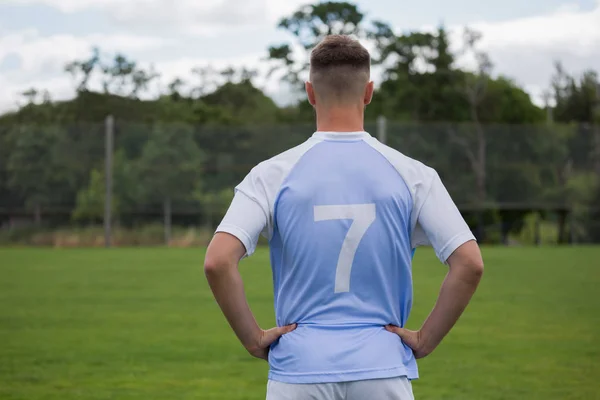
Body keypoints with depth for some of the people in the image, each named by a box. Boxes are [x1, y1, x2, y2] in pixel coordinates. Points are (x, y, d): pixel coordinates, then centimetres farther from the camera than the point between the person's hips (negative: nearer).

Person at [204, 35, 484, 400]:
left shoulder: (274, 174, -2)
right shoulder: (412, 174, 1)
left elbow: (218, 261, -13)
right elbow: (469, 263, -6)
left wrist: (254, 339, -2)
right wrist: (424, 341, 2)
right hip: (384, 370, 0)